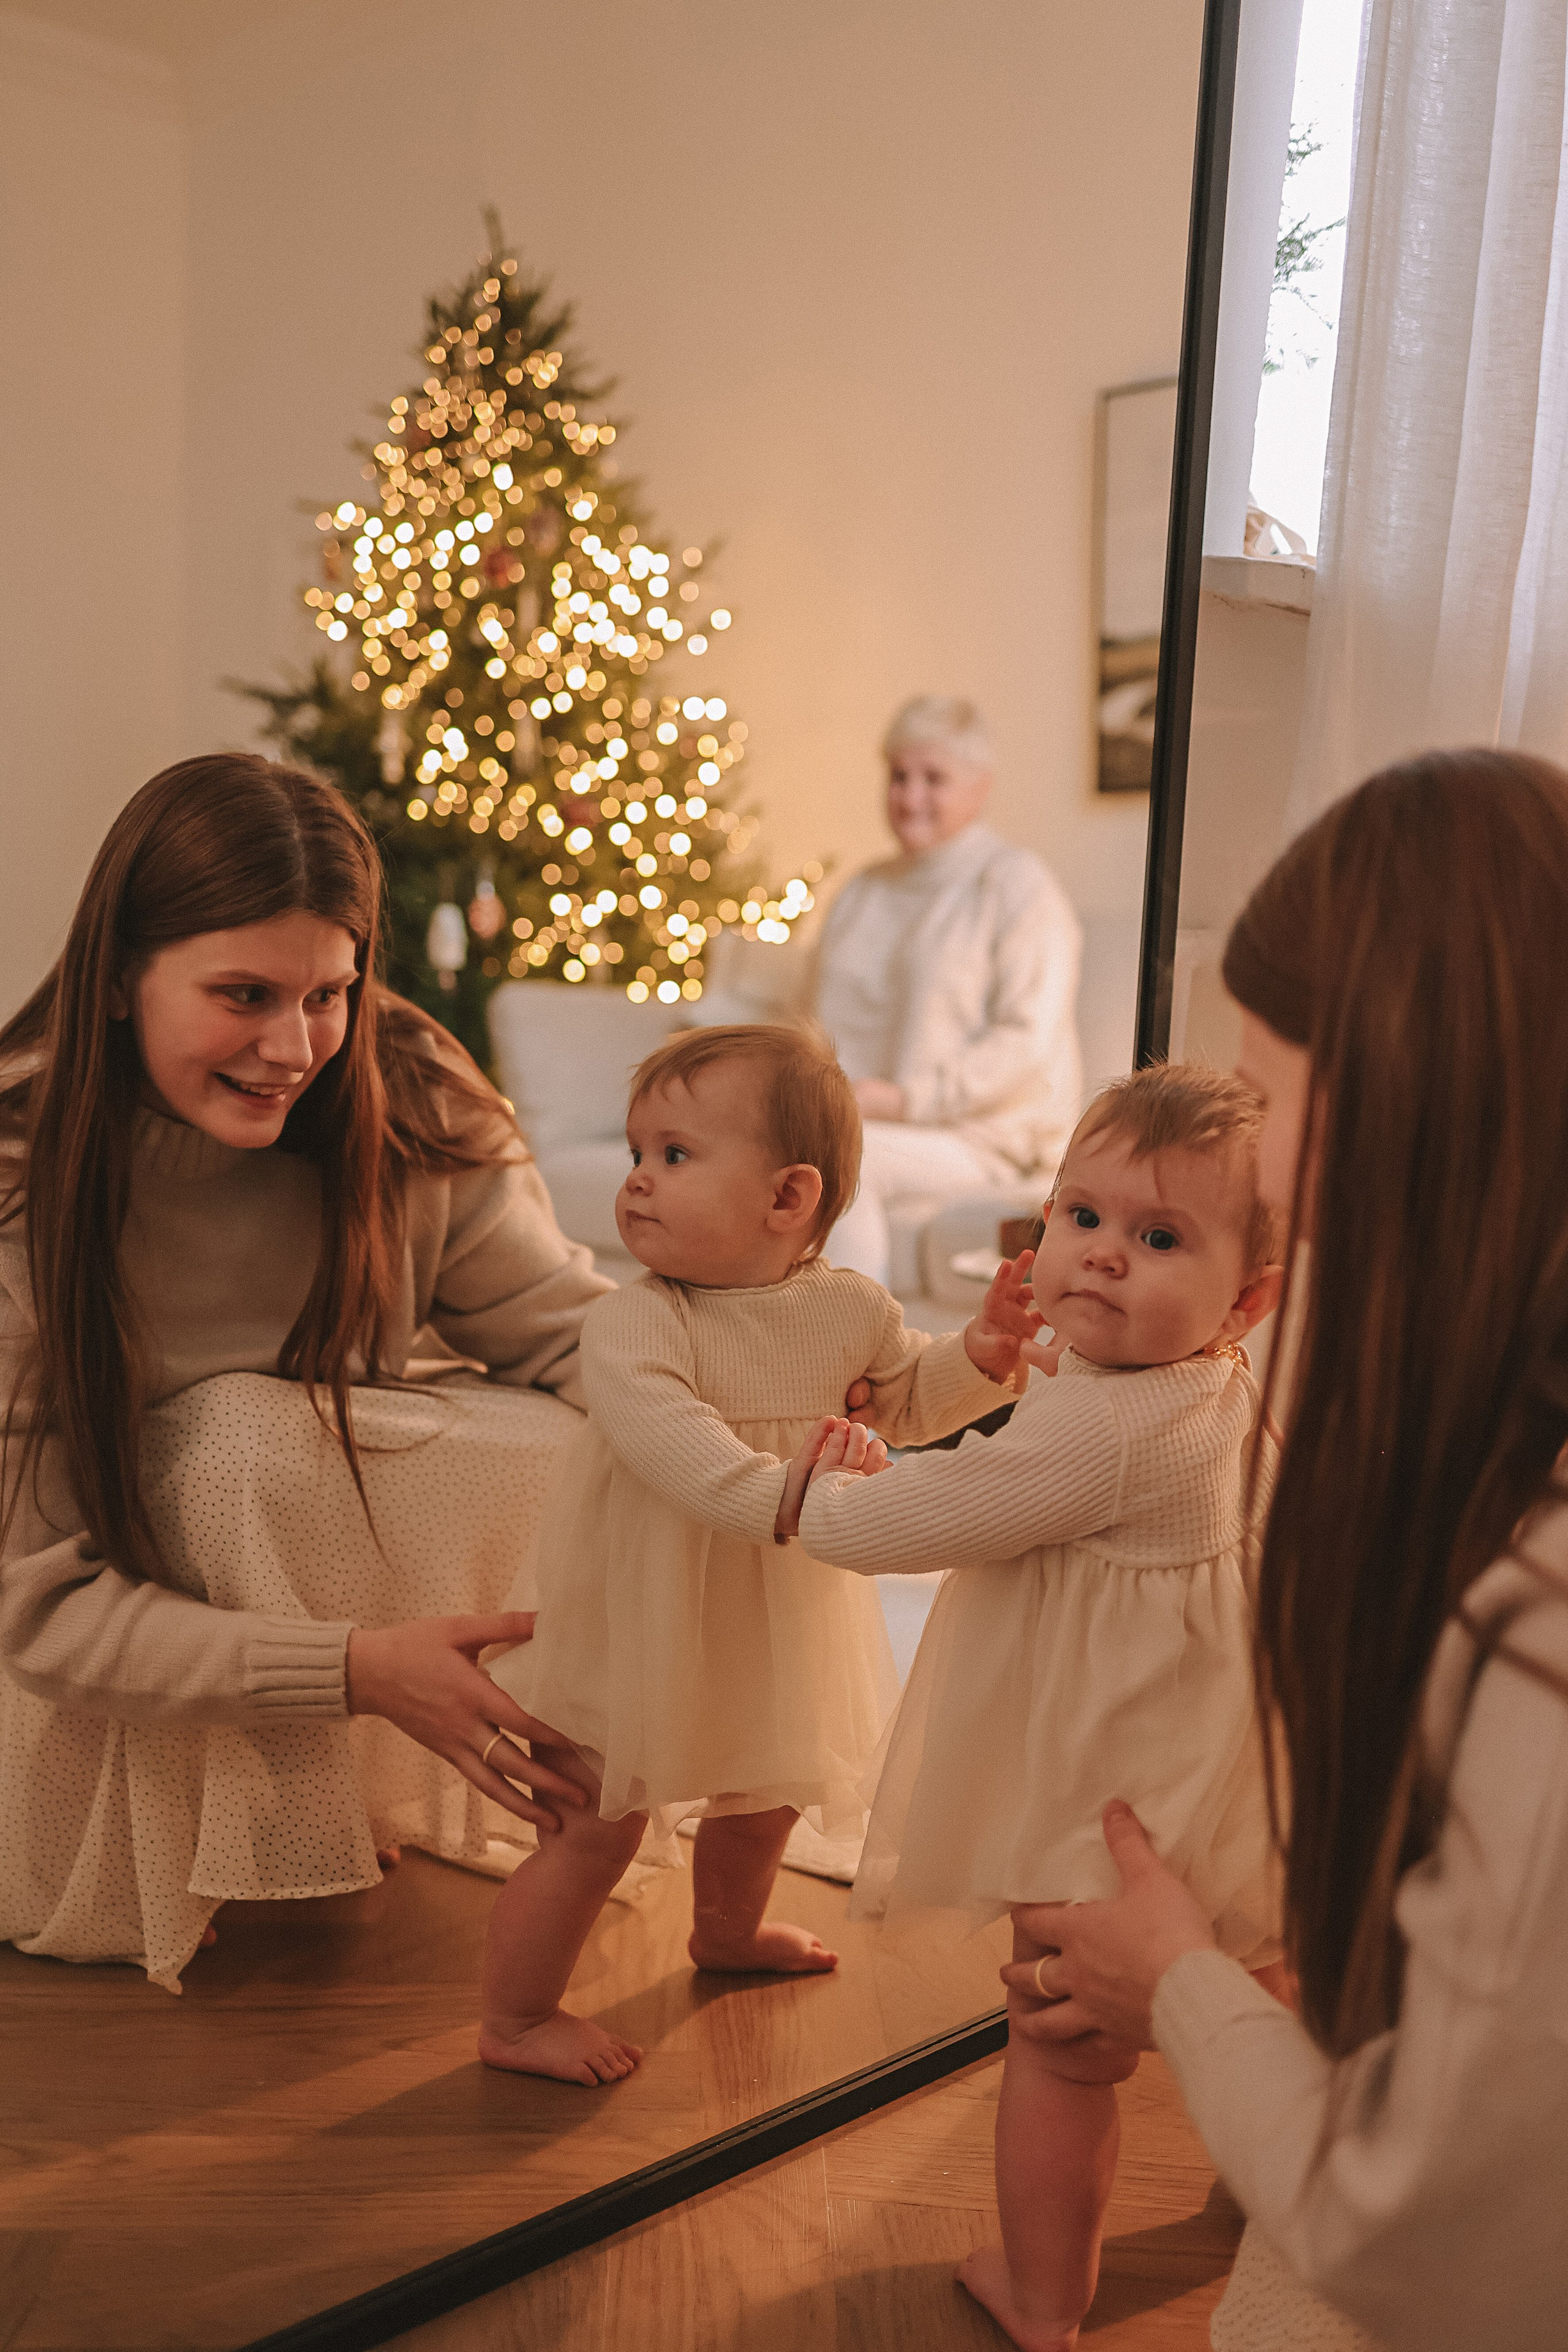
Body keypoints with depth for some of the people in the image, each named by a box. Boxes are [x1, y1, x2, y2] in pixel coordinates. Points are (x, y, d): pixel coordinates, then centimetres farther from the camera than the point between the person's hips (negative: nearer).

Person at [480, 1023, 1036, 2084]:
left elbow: (906, 1400, 12)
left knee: (767, 1800, 27)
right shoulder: (634, 1323, -21)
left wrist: (980, 1355, -6)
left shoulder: (848, 1309, -5)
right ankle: (515, 2018, 20)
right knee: (595, 1826, -1)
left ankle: (729, 1929, 56)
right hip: (640, 1627, -5)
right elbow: (666, 1433, -38)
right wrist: (775, 1492, -51)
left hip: (775, 1629, 6)